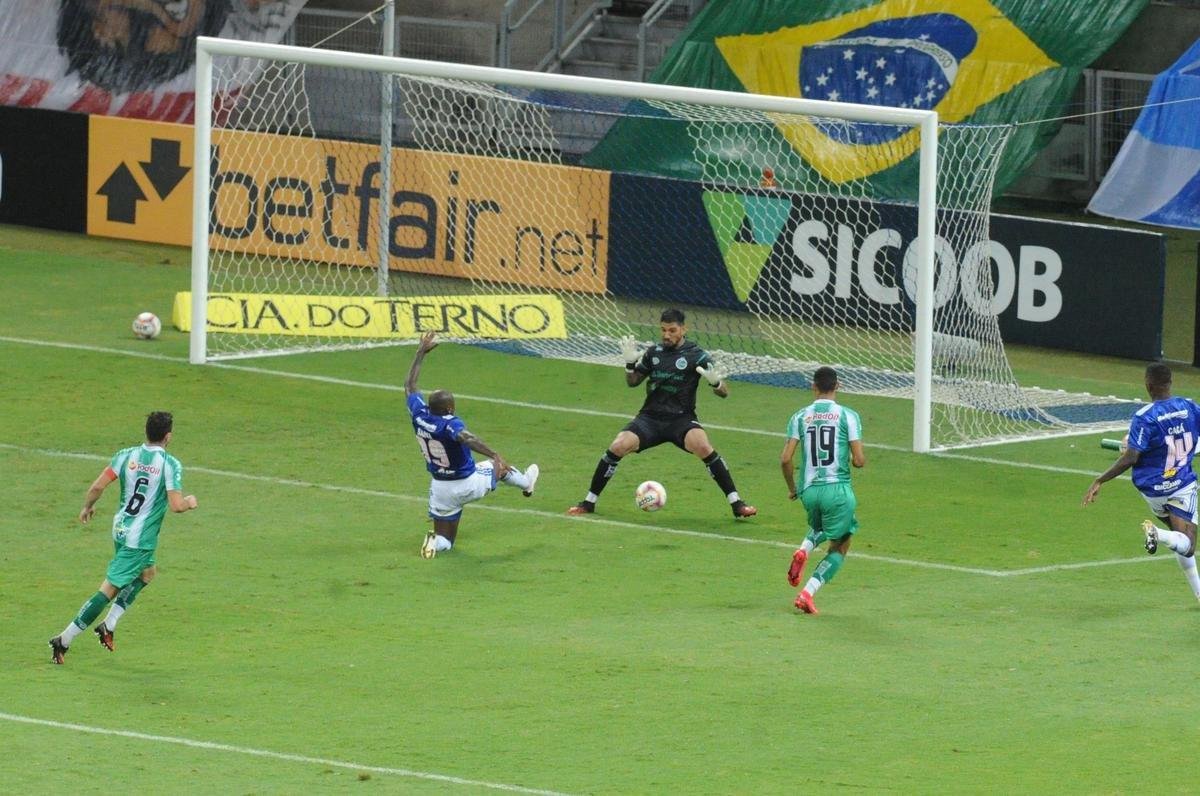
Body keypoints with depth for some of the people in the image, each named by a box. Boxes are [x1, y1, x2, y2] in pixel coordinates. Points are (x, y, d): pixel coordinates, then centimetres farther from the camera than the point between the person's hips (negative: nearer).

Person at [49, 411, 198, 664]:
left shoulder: (126, 456, 0)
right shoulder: (170, 464, -15)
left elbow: (98, 486, -4)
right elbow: (176, 505, -19)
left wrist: (87, 507, 15)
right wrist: (190, 502, 3)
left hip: (120, 529, 7)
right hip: (141, 538, -7)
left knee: (146, 572, 30)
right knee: (109, 589, -3)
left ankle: (108, 625, 23)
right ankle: (65, 640, -6)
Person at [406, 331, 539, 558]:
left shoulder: (420, 416, -12)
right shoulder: (450, 424, -30)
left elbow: (410, 385, 3)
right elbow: (466, 438, -53)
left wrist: (421, 352, 9)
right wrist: (494, 455, -65)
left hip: (440, 488, 4)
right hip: (469, 485, -4)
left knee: (444, 539, 17)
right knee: (499, 466, 28)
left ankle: (436, 542, -16)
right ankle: (525, 482, 56)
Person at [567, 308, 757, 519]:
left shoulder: (696, 355, -3)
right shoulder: (654, 353, 9)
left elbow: (724, 392, -6)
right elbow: (633, 382, 20)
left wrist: (715, 383, -30)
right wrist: (630, 363, -1)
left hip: (681, 419, -3)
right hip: (651, 417, 3)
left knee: (703, 447, -32)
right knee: (618, 446, -20)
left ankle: (736, 503, -23)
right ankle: (589, 502, -5)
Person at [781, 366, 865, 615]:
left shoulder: (800, 417, 4)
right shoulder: (848, 416, -3)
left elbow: (785, 459, -2)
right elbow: (859, 460, -7)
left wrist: (791, 489, 14)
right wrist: (858, 460, 18)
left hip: (809, 489, 4)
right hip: (838, 489, -4)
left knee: (819, 528, 35)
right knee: (840, 547, 10)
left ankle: (804, 550, 2)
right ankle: (807, 592, -6)